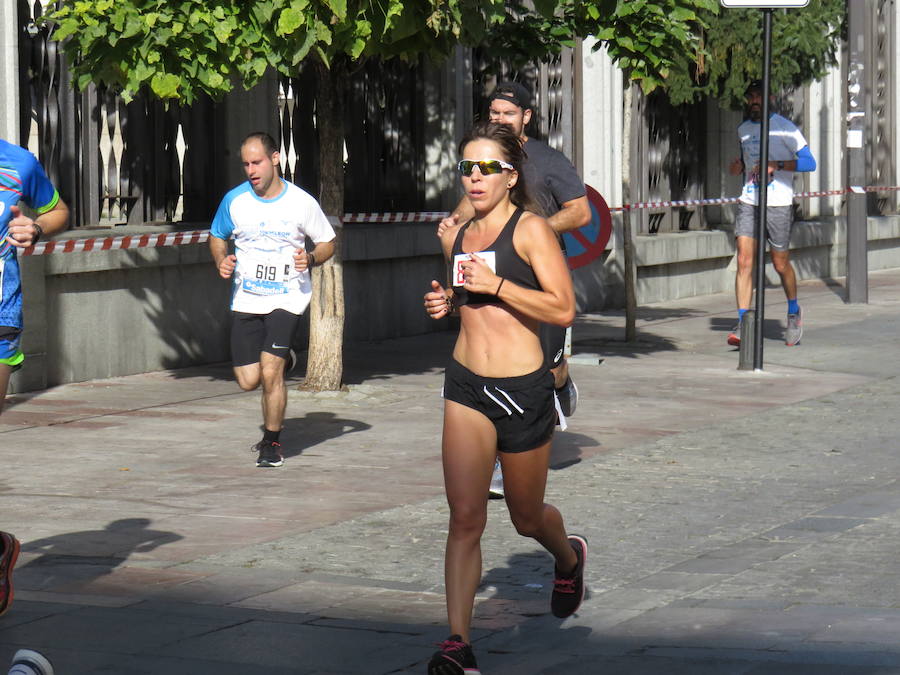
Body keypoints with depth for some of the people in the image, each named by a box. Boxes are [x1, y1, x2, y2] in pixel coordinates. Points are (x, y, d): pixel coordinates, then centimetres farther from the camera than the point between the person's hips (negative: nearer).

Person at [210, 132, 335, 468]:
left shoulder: (301, 202, -6)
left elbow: (328, 243, 6)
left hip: (287, 298, -3)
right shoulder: (234, 200, 0)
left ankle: (272, 442, 5)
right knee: (248, 380, 2)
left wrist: (311, 258, -15)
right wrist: (221, 261, -3)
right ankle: (280, 358, 39)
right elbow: (217, 236, 18)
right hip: (246, 298, 3)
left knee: (270, 373, -16)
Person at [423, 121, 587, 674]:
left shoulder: (530, 230, -8)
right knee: (465, 516, -10)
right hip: (466, 385, 4)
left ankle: (570, 557, 50)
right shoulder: (456, 237, 10)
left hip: (524, 389, -4)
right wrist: (446, 302, 7)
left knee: (526, 518, 14)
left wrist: (495, 284, -22)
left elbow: (563, 309, -15)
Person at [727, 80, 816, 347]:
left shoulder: (784, 127, -4)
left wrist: (776, 165, -20)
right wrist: (739, 167, 9)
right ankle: (742, 325, -12)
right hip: (748, 202, 4)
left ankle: (794, 312, 33)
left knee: (780, 264, 6)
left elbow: (809, 162, -9)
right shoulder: (743, 130, 15)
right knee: (744, 261, -10)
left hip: (778, 204, -4)